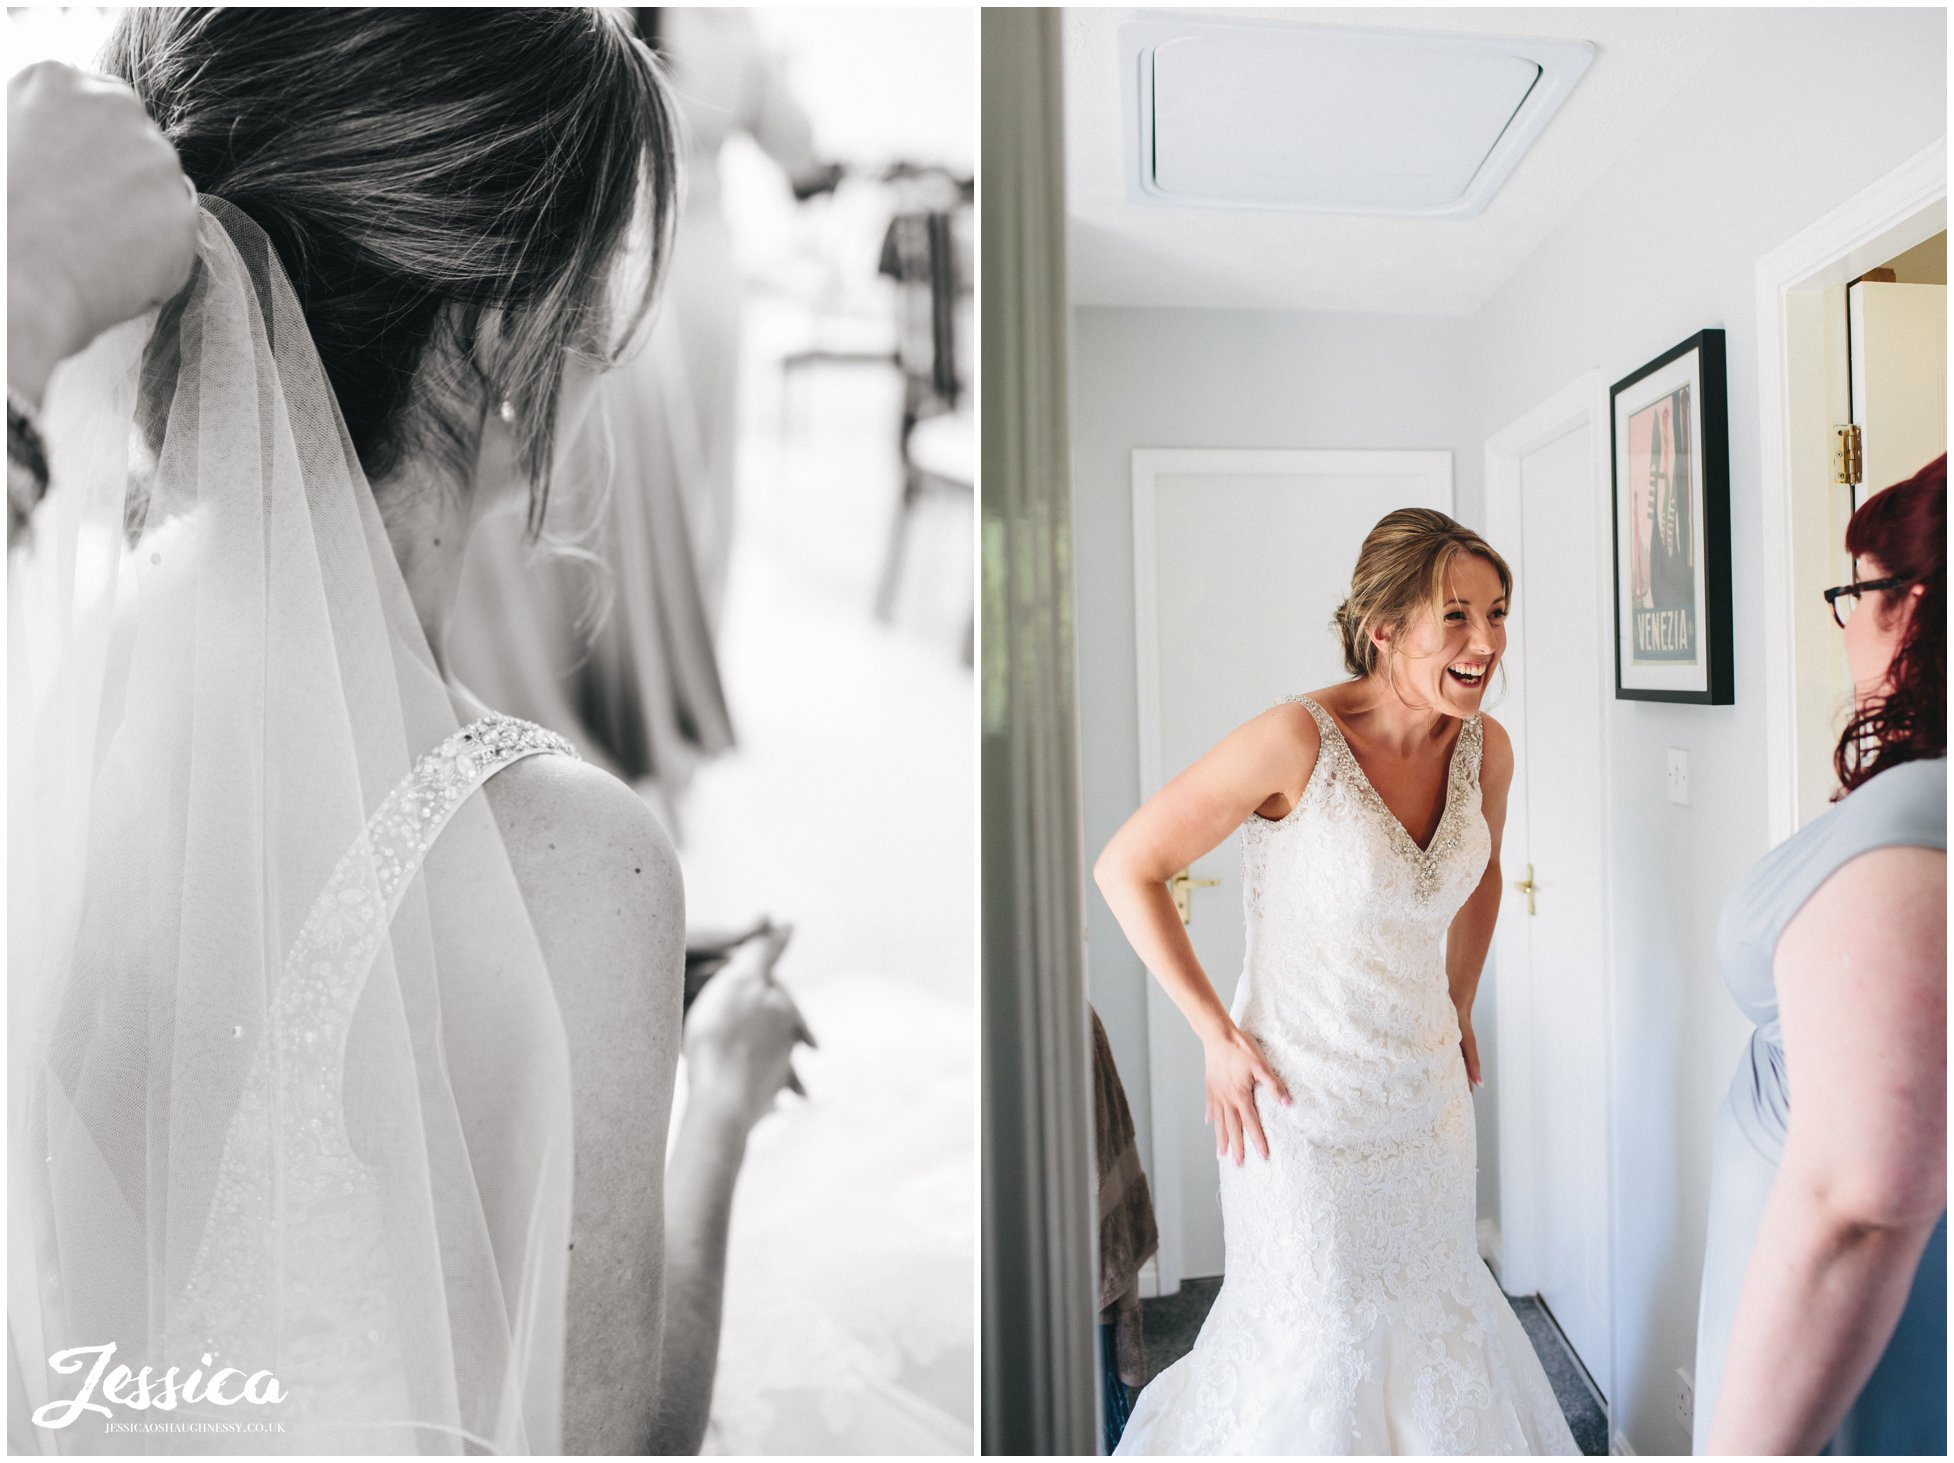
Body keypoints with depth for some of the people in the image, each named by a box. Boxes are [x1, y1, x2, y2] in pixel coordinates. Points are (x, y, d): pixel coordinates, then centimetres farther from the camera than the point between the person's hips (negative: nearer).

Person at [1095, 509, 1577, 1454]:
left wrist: (1458, 1014, 16)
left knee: (1436, 1307, 22)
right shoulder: (1298, 740, -25)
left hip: (1428, 1090, 6)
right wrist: (1216, 1033, -16)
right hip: (1302, 1096, -5)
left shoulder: (1485, 749, -6)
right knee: (1321, 1337, 12)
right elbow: (1126, 868, -19)